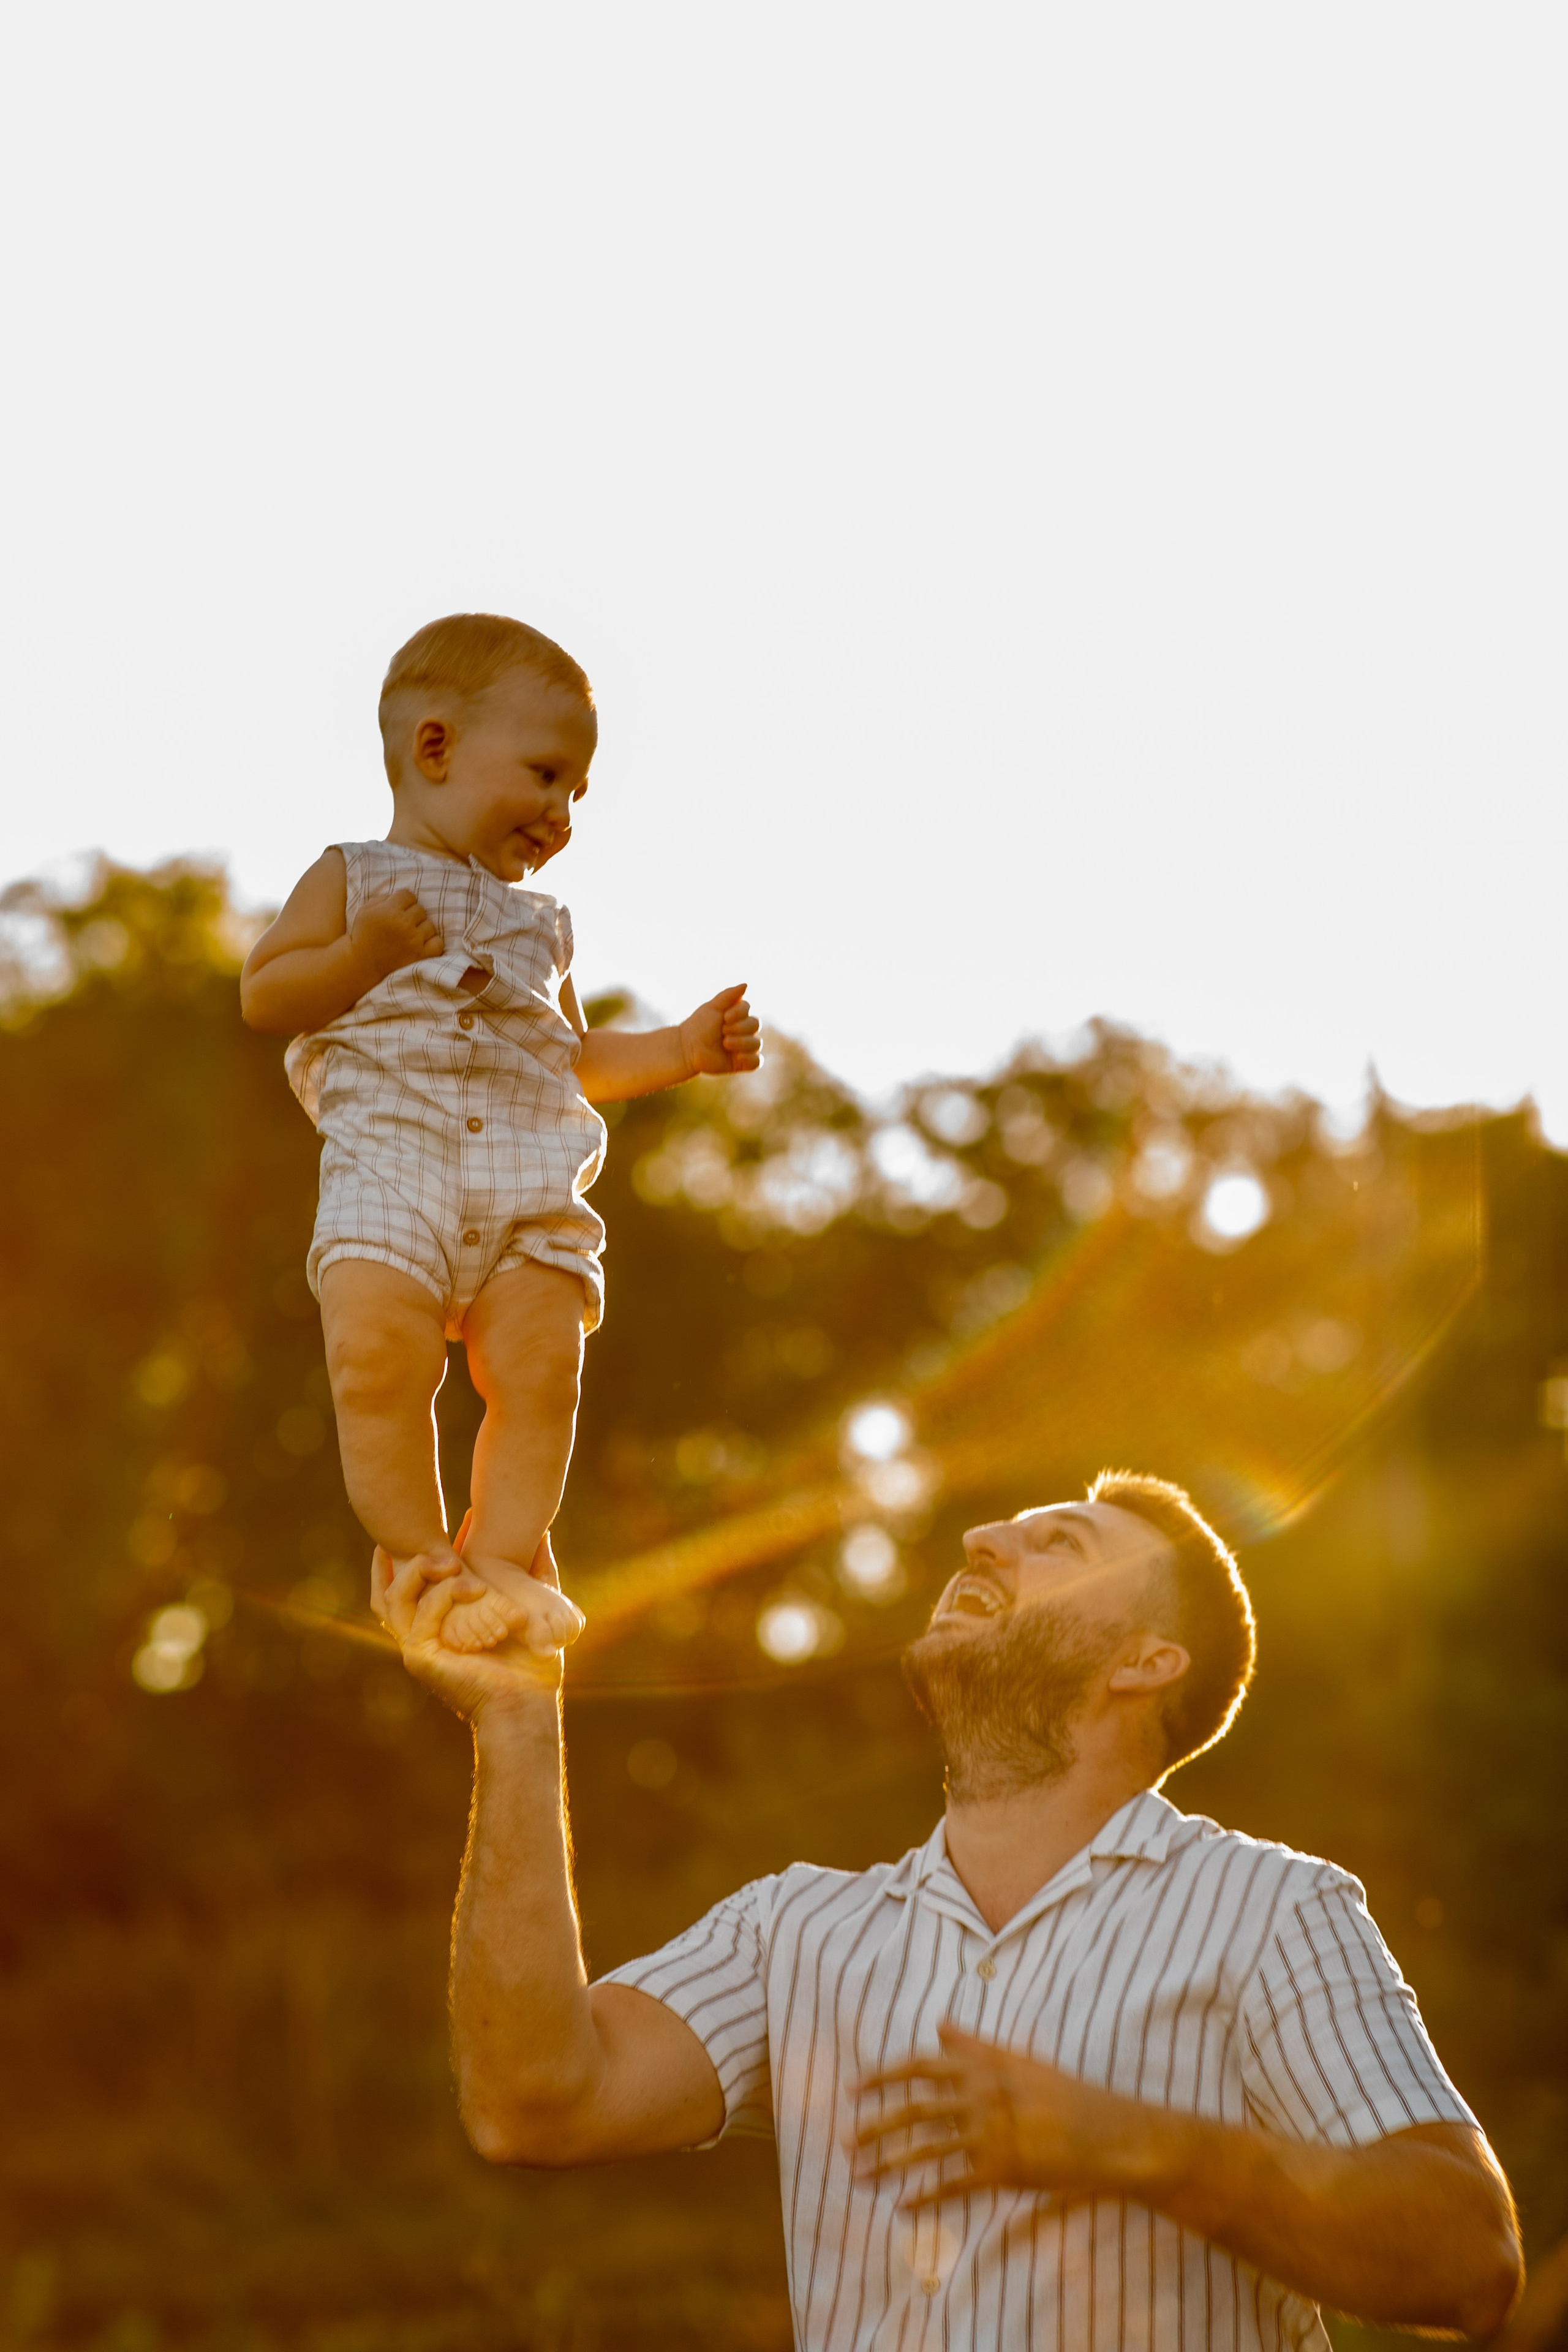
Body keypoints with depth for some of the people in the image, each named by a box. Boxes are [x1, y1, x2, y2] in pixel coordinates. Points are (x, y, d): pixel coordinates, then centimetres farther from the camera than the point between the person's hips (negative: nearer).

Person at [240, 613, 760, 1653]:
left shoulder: (541, 924, 28)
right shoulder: (355, 878, 13)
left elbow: (577, 1058, 34)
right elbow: (263, 995, 4)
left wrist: (683, 1049, 20)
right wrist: (364, 957, -12)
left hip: (534, 1182, 5)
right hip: (391, 1160, -4)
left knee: (539, 1372, -11)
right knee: (379, 1356, -22)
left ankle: (507, 1558, -1)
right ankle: (418, 1558, -9)